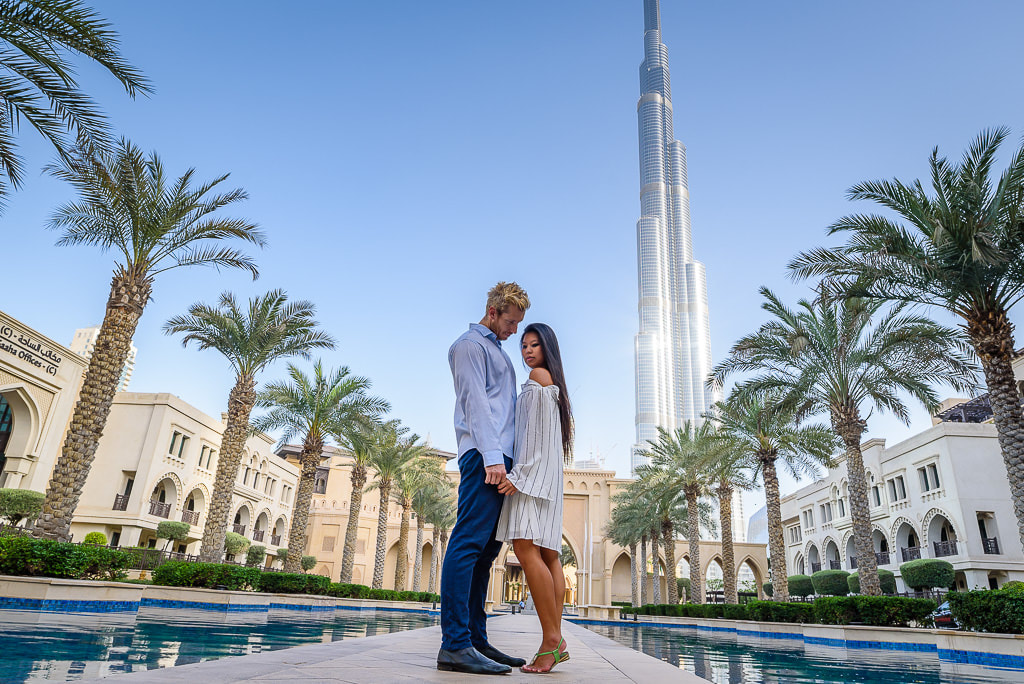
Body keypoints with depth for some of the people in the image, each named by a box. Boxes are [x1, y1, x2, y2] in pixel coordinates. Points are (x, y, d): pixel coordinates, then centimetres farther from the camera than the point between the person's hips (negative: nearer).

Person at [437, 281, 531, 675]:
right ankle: (455, 644, -13)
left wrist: (503, 458, 18)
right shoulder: (471, 344, 1)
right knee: (469, 541, -13)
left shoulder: (497, 351, 30)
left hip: (499, 458, 9)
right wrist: (492, 456, -19)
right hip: (483, 455, -9)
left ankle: (476, 640, 9)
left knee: (486, 548, 6)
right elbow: (475, 402, -11)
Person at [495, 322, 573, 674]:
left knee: (526, 548, -19)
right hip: (545, 474, 10)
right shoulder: (555, 385, 26)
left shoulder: (539, 375, -1)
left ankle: (551, 639, -20)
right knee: (548, 554, 3)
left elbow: (535, 429, -11)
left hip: (534, 469, -10)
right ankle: (556, 641, 2)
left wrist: (519, 473, -17)